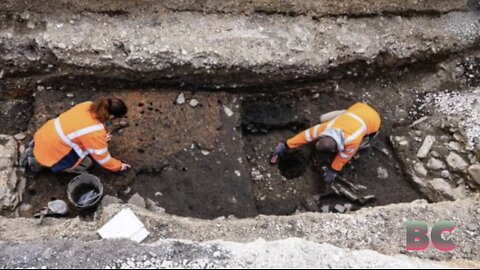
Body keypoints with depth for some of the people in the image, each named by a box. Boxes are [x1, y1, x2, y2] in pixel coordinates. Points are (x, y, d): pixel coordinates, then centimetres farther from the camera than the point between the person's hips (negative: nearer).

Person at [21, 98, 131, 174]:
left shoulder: (89, 105, -6)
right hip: (51, 149, -8)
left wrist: (100, 138, 19)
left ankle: (37, 148, 20)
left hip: (45, 134, 8)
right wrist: (119, 166, 2)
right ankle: (37, 162, 5)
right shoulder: (96, 132, -27)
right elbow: (102, 158, -14)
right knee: (85, 163, 4)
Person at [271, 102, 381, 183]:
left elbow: (344, 156, -24)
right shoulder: (327, 127, -31)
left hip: (372, 118, -4)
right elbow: (306, 134, -22)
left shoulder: (352, 141, -42)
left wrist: (333, 170, -12)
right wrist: (285, 145, -19)